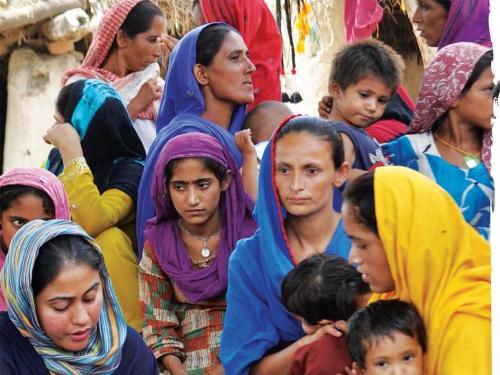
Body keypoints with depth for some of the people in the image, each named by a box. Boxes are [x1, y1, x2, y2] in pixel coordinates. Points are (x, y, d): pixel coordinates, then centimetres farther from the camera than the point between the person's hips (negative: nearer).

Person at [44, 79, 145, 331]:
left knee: (109, 239, -32)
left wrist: (71, 149, -30)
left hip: (118, 282, -4)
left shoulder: (131, 170, -17)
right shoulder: (57, 158, -1)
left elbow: (89, 223, -36)